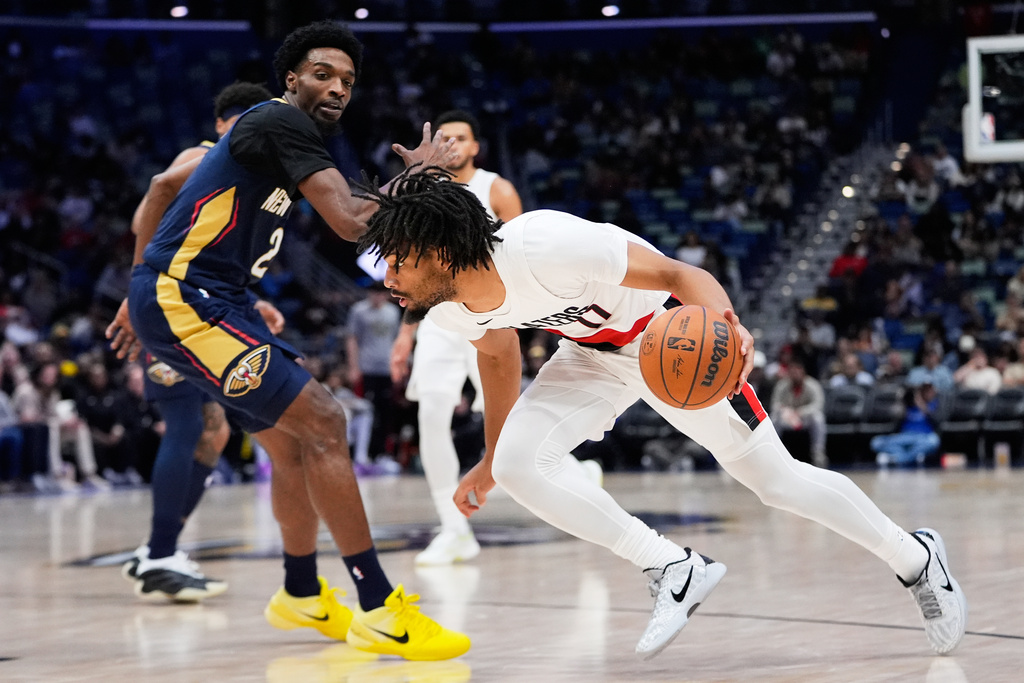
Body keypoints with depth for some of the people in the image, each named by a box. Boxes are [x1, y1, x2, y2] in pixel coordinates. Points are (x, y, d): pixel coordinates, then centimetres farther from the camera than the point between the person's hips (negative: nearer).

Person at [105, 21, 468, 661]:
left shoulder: (262, 132, 18)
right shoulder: (281, 122, -13)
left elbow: (165, 185, 27)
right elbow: (353, 222, -21)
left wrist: (141, 290, 30)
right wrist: (419, 172, -5)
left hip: (212, 302, 10)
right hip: (183, 301, -10)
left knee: (291, 439, 17)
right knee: (322, 420, -16)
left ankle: (303, 596, 34)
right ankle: (379, 609, -14)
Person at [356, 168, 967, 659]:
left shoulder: (546, 247, -39)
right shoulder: (453, 311, -16)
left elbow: (674, 272, -31)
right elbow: (498, 352, 8)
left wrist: (724, 325, -52)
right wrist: (488, 463, 18)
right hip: (595, 353, 6)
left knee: (775, 478, 2)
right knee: (518, 462, -18)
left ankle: (917, 560, 27)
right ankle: (674, 570, -6)